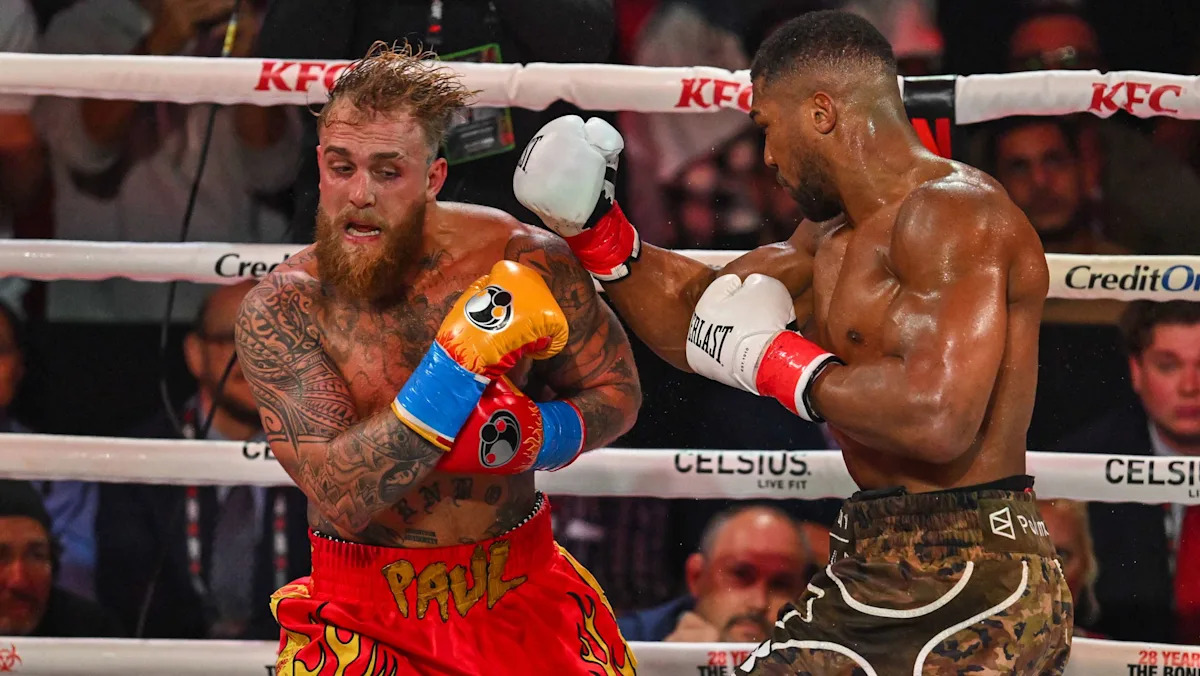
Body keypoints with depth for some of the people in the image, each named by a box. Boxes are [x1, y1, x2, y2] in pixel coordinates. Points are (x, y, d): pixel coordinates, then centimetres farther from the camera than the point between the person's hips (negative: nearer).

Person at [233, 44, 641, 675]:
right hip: (363, 614, -2)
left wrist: (531, 439, -17)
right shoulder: (279, 310, -14)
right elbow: (339, 498, -25)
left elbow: (616, 396, 5)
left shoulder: (522, 260, -10)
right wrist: (461, 360, -31)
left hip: (520, 589, 2)